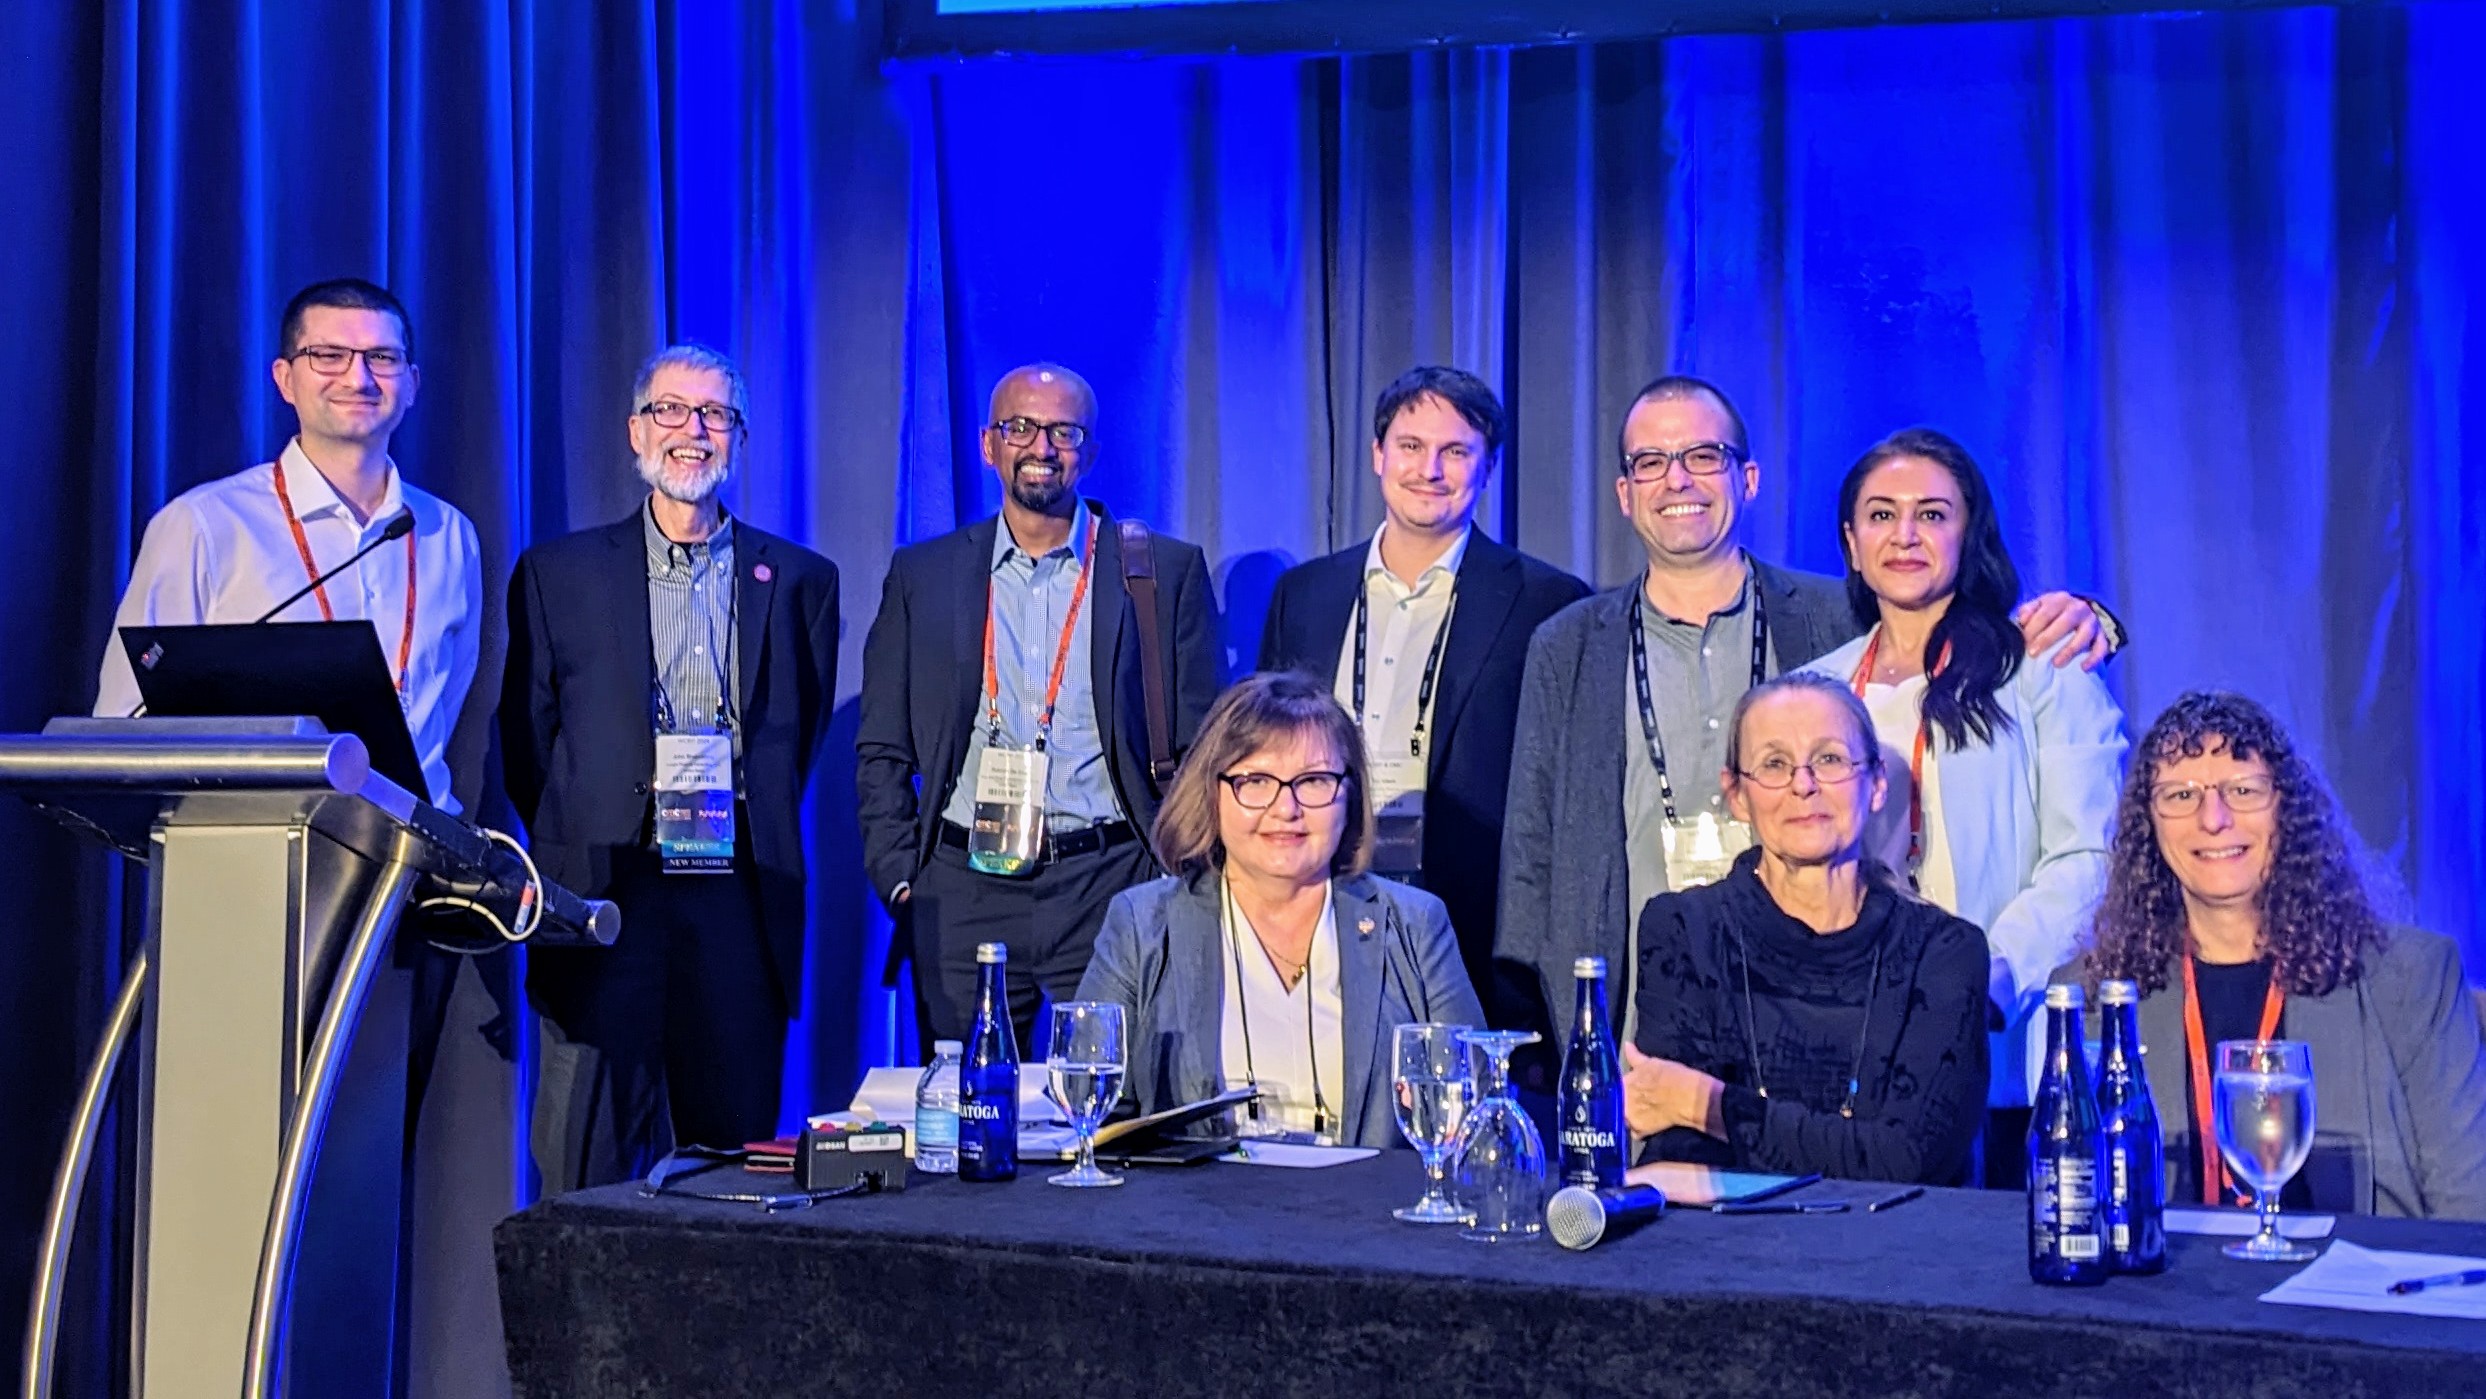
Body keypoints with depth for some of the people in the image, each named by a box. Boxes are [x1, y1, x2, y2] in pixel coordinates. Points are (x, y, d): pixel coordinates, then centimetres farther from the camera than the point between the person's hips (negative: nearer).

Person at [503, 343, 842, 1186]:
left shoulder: (800, 579, 12)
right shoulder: (559, 572, 10)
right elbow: (525, 737, 12)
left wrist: (751, 831, 8)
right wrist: (577, 845, 5)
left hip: (740, 903, 1)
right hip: (605, 896, -1)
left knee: (734, 1171, 4)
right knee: (588, 1172, -3)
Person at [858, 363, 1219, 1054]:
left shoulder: (1167, 571, 7)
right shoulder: (922, 575, 12)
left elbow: (1199, 747, 7)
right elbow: (882, 751, 13)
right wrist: (899, 877, 1)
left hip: (1112, 890, -1)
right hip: (963, 894, 2)